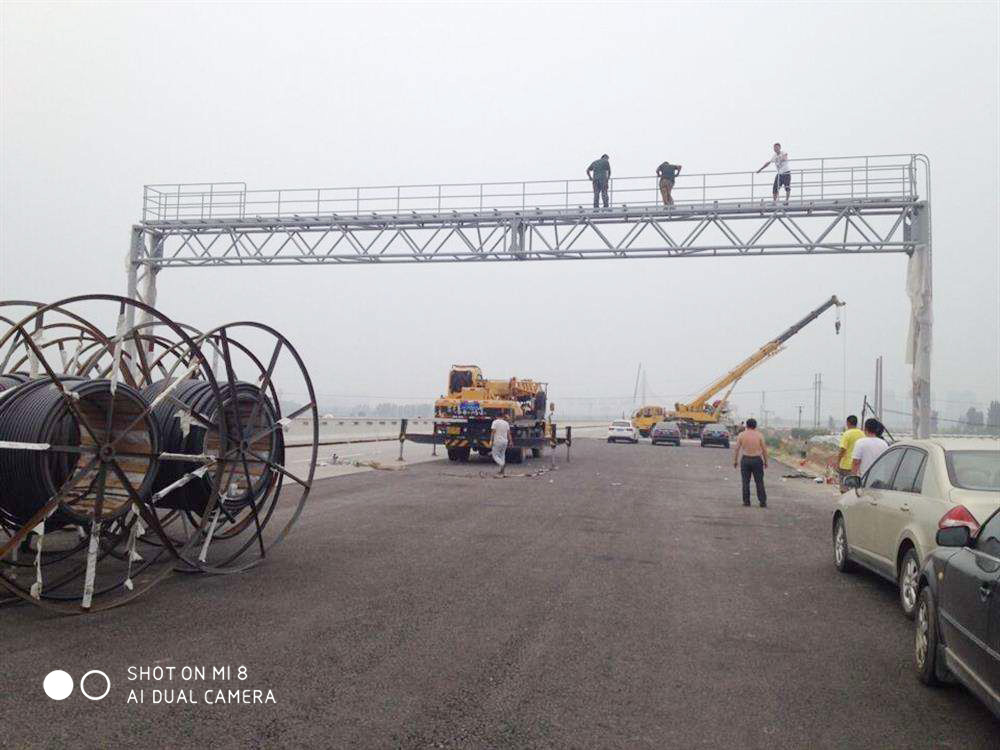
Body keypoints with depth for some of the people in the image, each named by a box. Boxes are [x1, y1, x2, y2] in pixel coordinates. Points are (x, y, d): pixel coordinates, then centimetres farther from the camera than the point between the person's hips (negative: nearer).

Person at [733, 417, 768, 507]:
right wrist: (766, 461, 9)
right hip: (757, 460, 0)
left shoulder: (741, 435, -1)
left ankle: (746, 502, 7)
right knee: (759, 482, 6)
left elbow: (736, 449, -1)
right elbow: (764, 450, -1)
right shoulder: (759, 435, -2)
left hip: (745, 460, 0)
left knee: (746, 482, 7)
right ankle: (763, 502, 7)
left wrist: (735, 461, 7)